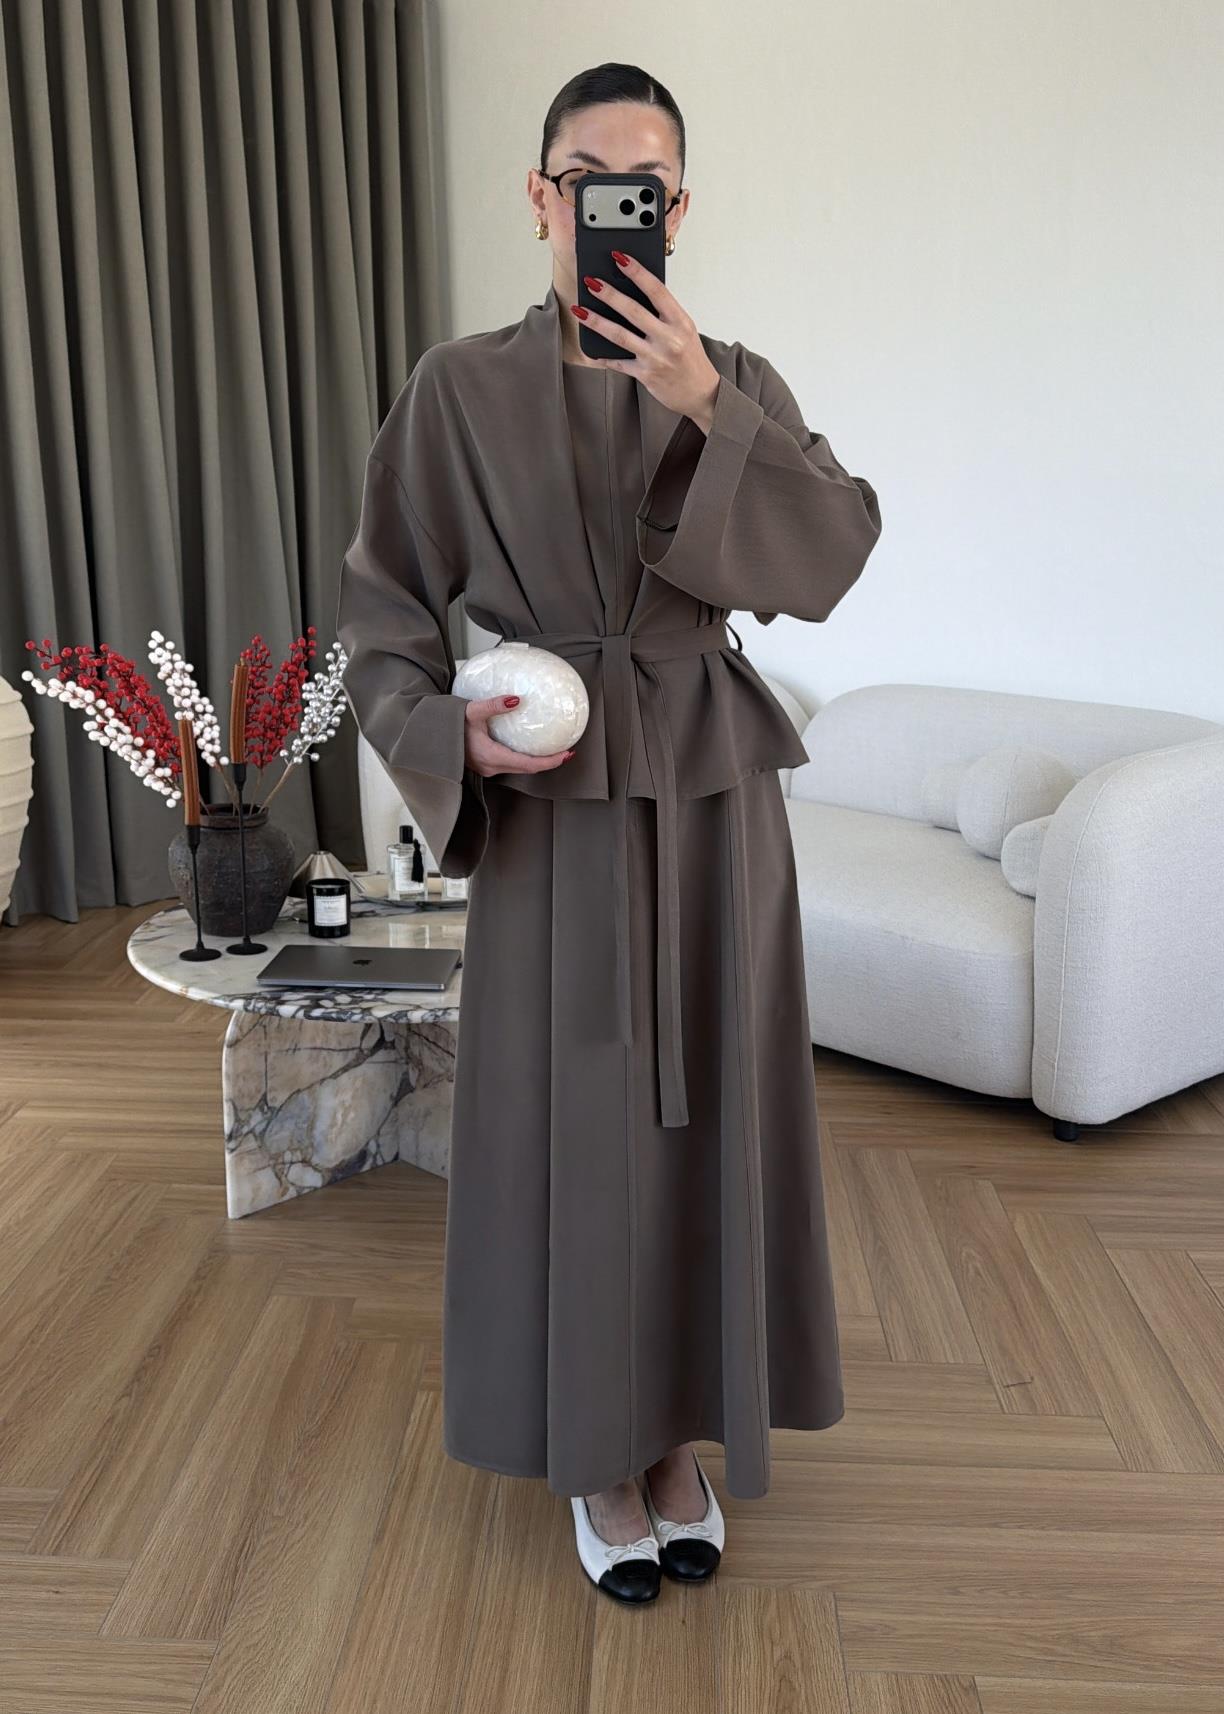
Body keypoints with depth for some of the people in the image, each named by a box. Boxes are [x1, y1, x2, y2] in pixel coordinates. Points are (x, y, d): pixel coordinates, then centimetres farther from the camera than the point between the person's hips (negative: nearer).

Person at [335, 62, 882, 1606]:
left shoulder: (738, 381, 6)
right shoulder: (463, 388, 1)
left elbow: (839, 548, -9)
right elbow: (382, 606, 3)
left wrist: (707, 410, -20)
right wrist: (453, 734, -14)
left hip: (715, 794, 2)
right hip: (556, 804, -2)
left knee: (704, 1106, 9)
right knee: (573, 1116, 4)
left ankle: (681, 1431, 30)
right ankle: (600, 1450, 26)